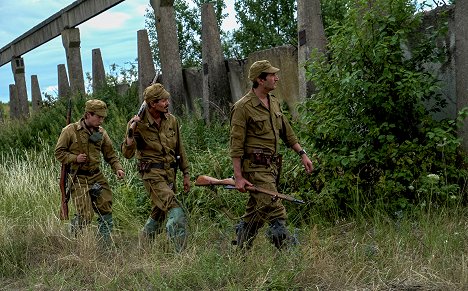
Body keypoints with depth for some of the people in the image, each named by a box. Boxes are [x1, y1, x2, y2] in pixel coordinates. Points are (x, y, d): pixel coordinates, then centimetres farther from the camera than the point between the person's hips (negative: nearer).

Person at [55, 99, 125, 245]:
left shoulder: (101, 132, 6)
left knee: (106, 210, 3)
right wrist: (75, 158, -18)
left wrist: (118, 168, -4)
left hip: (97, 176, 5)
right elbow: (59, 152, -3)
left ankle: (106, 244, 17)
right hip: (79, 178, -5)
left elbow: (110, 153, 12)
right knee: (85, 215, -10)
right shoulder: (70, 131, -8)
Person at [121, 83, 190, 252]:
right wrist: (131, 132, -30)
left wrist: (186, 174, 15)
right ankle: (182, 251, -24)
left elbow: (179, 149, 14)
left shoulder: (171, 120, 5)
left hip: (170, 173, 6)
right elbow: (127, 154, -15)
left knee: (159, 212, 17)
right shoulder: (139, 124, -11)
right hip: (152, 174, -6)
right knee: (175, 212, -22)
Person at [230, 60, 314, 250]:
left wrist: (302, 153, 14)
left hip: (272, 166, 8)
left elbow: (286, 132, 22)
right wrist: (238, 176, -16)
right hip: (256, 168, -8)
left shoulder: (274, 102, 14)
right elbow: (236, 144, -13)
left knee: (256, 214, 14)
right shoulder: (243, 107, -11)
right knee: (275, 213, -13)